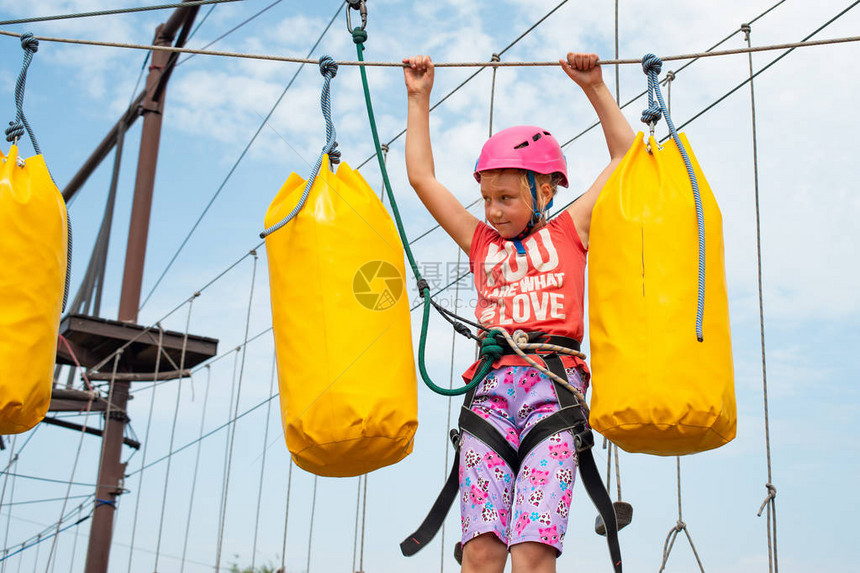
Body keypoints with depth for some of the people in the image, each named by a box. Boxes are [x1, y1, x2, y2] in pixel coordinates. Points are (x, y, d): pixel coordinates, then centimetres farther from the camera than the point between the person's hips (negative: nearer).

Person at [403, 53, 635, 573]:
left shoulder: (569, 231, 18)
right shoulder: (480, 242, 23)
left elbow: (627, 158, 20)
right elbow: (422, 177, 25)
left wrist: (595, 88, 18)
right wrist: (420, 99, 26)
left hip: (554, 387, -2)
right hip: (492, 388, 2)